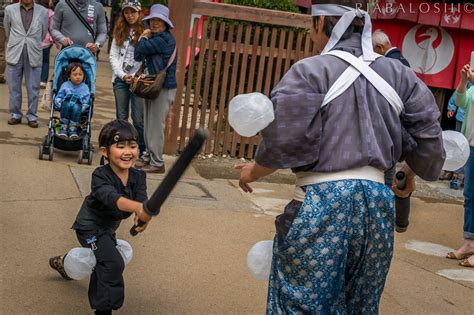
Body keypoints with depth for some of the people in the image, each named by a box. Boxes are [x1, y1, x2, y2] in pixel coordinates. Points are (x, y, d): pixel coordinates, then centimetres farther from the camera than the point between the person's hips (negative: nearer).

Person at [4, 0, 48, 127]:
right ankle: (15, 115, 17)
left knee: (33, 88, 3)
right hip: (15, 55, 1)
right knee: (14, 87, 6)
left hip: (34, 56, -1)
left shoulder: (43, 12, 2)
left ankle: (32, 116, 12)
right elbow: (7, 31, 15)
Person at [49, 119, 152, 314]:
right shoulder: (100, 176, -31)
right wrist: (136, 207, -72)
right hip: (90, 226, -7)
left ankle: (64, 262, 57)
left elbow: (142, 200, -33)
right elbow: (112, 198, -51)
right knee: (113, 263, -24)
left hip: (108, 227, 7)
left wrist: (143, 214, -58)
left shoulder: (138, 177, -15)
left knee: (101, 261, 29)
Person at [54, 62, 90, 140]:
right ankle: (63, 127, -26)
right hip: (65, 107, 1)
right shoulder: (65, 85, 10)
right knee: (67, 104, -36)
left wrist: (83, 107, -17)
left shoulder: (85, 88, 7)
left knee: (76, 107, -38)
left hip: (78, 108, -1)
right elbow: (58, 97, 10)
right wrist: (59, 103, -11)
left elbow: (86, 102, 3)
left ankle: (73, 128, -26)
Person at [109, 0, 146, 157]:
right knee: (121, 117, 10)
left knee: (138, 118, -2)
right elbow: (113, 56, 8)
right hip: (121, 79, 4)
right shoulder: (120, 31, 12)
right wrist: (122, 75, -5)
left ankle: (143, 150, 10)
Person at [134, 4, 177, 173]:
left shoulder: (164, 39, -16)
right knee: (149, 124, 14)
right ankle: (149, 156, 25)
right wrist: (144, 37, -1)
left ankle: (157, 163, 3)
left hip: (164, 88, -10)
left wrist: (144, 38, 0)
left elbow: (141, 49, -20)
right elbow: (138, 56, 9)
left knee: (156, 125, -5)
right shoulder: (154, 38, 14)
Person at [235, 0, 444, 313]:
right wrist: (409, 176, 29)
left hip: (320, 203, -5)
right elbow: (430, 137, 10)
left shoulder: (309, 72, -8)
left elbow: (286, 144, -12)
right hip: (378, 201, 6)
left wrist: (253, 172, 7)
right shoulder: (398, 74, 8)